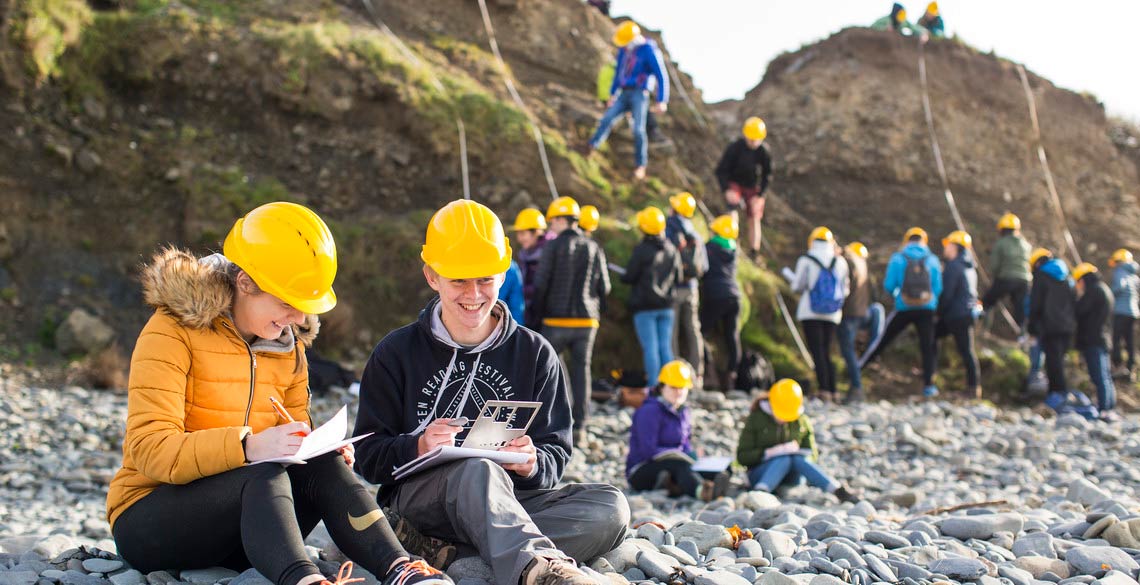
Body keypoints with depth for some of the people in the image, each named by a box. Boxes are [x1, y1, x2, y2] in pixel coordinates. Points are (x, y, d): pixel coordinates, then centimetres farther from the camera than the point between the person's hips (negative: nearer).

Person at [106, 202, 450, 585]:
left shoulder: (288, 346, 9)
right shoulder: (173, 331, -12)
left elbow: (298, 437, 14)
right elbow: (149, 448, -22)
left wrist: (323, 449, -11)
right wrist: (249, 447, -36)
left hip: (247, 523, 6)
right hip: (148, 519, -5)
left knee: (323, 465, -23)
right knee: (264, 474, -34)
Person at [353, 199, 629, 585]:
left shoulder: (535, 354, 9)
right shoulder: (396, 354, 6)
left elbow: (555, 455, 6)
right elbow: (368, 457, 2)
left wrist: (532, 464, -18)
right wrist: (418, 447, -20)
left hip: (512, 498, 3)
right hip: (420, 494, -3)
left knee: (609, 508, -25)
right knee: (479, 470, -38)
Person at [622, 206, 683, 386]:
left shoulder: (642, 250, -12)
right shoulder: (672, 250, 8)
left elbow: (630, 277, -10)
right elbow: (678, 279, 14)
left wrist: (623, 277, 12)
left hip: (645, 306, -5)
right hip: (666, 305, 5)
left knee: (650, 348, -4)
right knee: (666, 347, 8)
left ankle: (654, 387, -5)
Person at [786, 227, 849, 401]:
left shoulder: (805, 261, -5)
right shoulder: (840, 262, 5)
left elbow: (798, 287, -3)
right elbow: (845, 290, 8)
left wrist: (792, 278, 17)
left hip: (810, 313, -4)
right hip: (833, 314, 4)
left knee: (817, 352, -5)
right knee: (826, 351, 13)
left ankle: (824, 390, -14)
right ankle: (833, 391, 7)